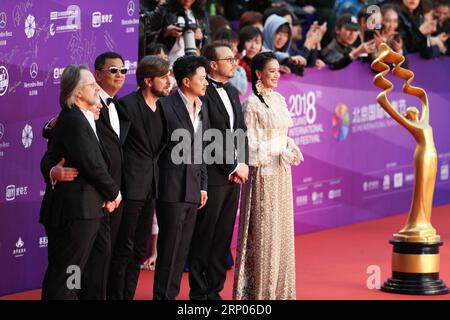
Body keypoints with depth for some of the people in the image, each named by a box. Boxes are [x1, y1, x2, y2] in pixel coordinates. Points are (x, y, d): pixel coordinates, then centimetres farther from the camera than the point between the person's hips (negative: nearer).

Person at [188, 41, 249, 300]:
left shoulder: (232, 92, 15)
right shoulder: (202, 94, -12)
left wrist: (244, 164, 0)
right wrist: (233, 167, -11)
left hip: (233, 175, 8)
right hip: (212, 175, -8)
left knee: (223, 238, 10)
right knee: (204, 238, -1)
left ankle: (215, 290, 16)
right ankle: (199, 292, 5)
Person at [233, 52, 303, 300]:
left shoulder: (279, 99, 11)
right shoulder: (252, 104, -10)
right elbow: (250, 144, -12)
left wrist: (292, 147, -5)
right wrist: (280, 152, -17)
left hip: (281, 171, 7)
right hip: (262, 172, -7)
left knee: (282, 228, 9)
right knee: (262, 229, -4)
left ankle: (278, 285, 16)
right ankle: (259, 288, 2)